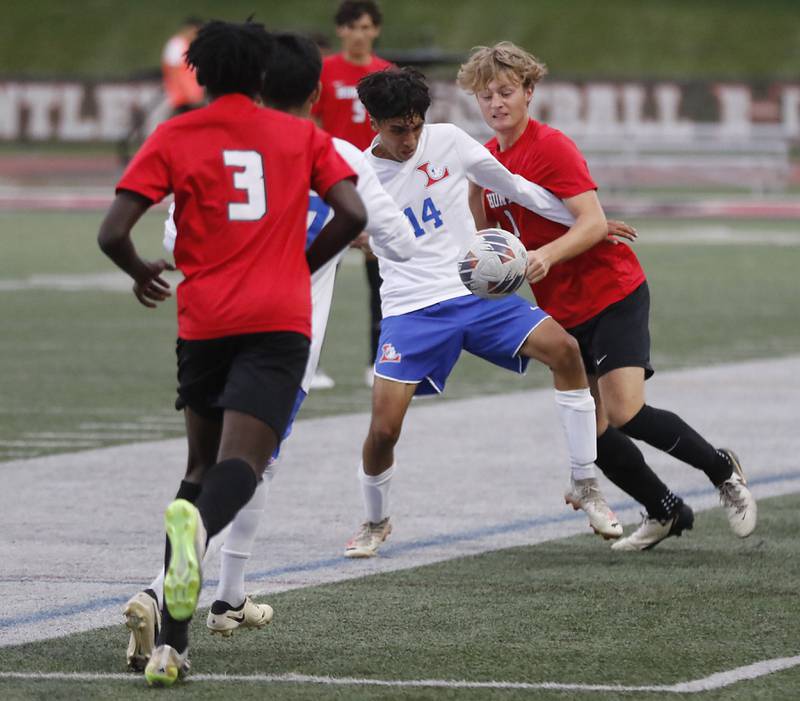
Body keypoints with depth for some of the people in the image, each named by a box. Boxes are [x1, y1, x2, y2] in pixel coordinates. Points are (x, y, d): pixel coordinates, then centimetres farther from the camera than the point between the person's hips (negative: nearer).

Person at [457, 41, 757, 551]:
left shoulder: (551, 147, -14)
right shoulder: (487, 159, 9)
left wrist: (547, 256, -37)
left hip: (612, 293, -7)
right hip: (562, 312, 7)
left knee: (624, 413, -19)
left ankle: (722, 469, 3)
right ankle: (665, 512, 18)